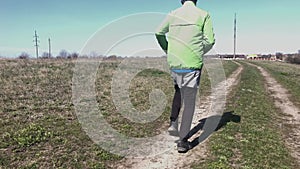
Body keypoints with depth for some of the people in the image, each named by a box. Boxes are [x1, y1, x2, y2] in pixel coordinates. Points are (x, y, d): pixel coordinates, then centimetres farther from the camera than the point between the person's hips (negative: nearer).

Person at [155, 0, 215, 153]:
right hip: (192, 64, -3)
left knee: (179, 91, 30)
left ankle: (173, 123, 17)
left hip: (174, 63, 3)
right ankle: (183, 141, 9)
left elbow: (159, 33, 9)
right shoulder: (203, 15, 2)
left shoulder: (173, 14, 9)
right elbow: (210, 41, -2)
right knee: (189, 103, 6)